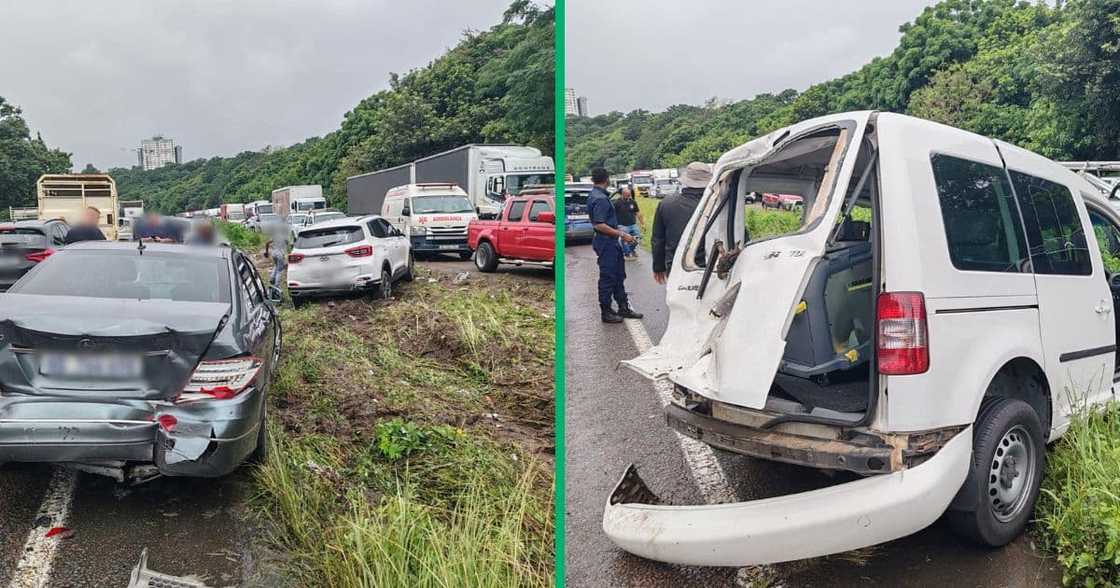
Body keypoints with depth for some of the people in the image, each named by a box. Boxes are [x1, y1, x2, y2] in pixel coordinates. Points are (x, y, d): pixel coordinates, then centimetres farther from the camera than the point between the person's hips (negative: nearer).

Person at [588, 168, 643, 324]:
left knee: (619, 275, 15)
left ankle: (623, 308, 23)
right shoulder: (600, 199, -20)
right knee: (607, 277, -2)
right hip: (606, 242, -10)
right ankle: (606, 312, 7)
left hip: (611, 242, 10)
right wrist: (622, 234, -23)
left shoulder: (595, 196, 11)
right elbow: (599, 225, -25)